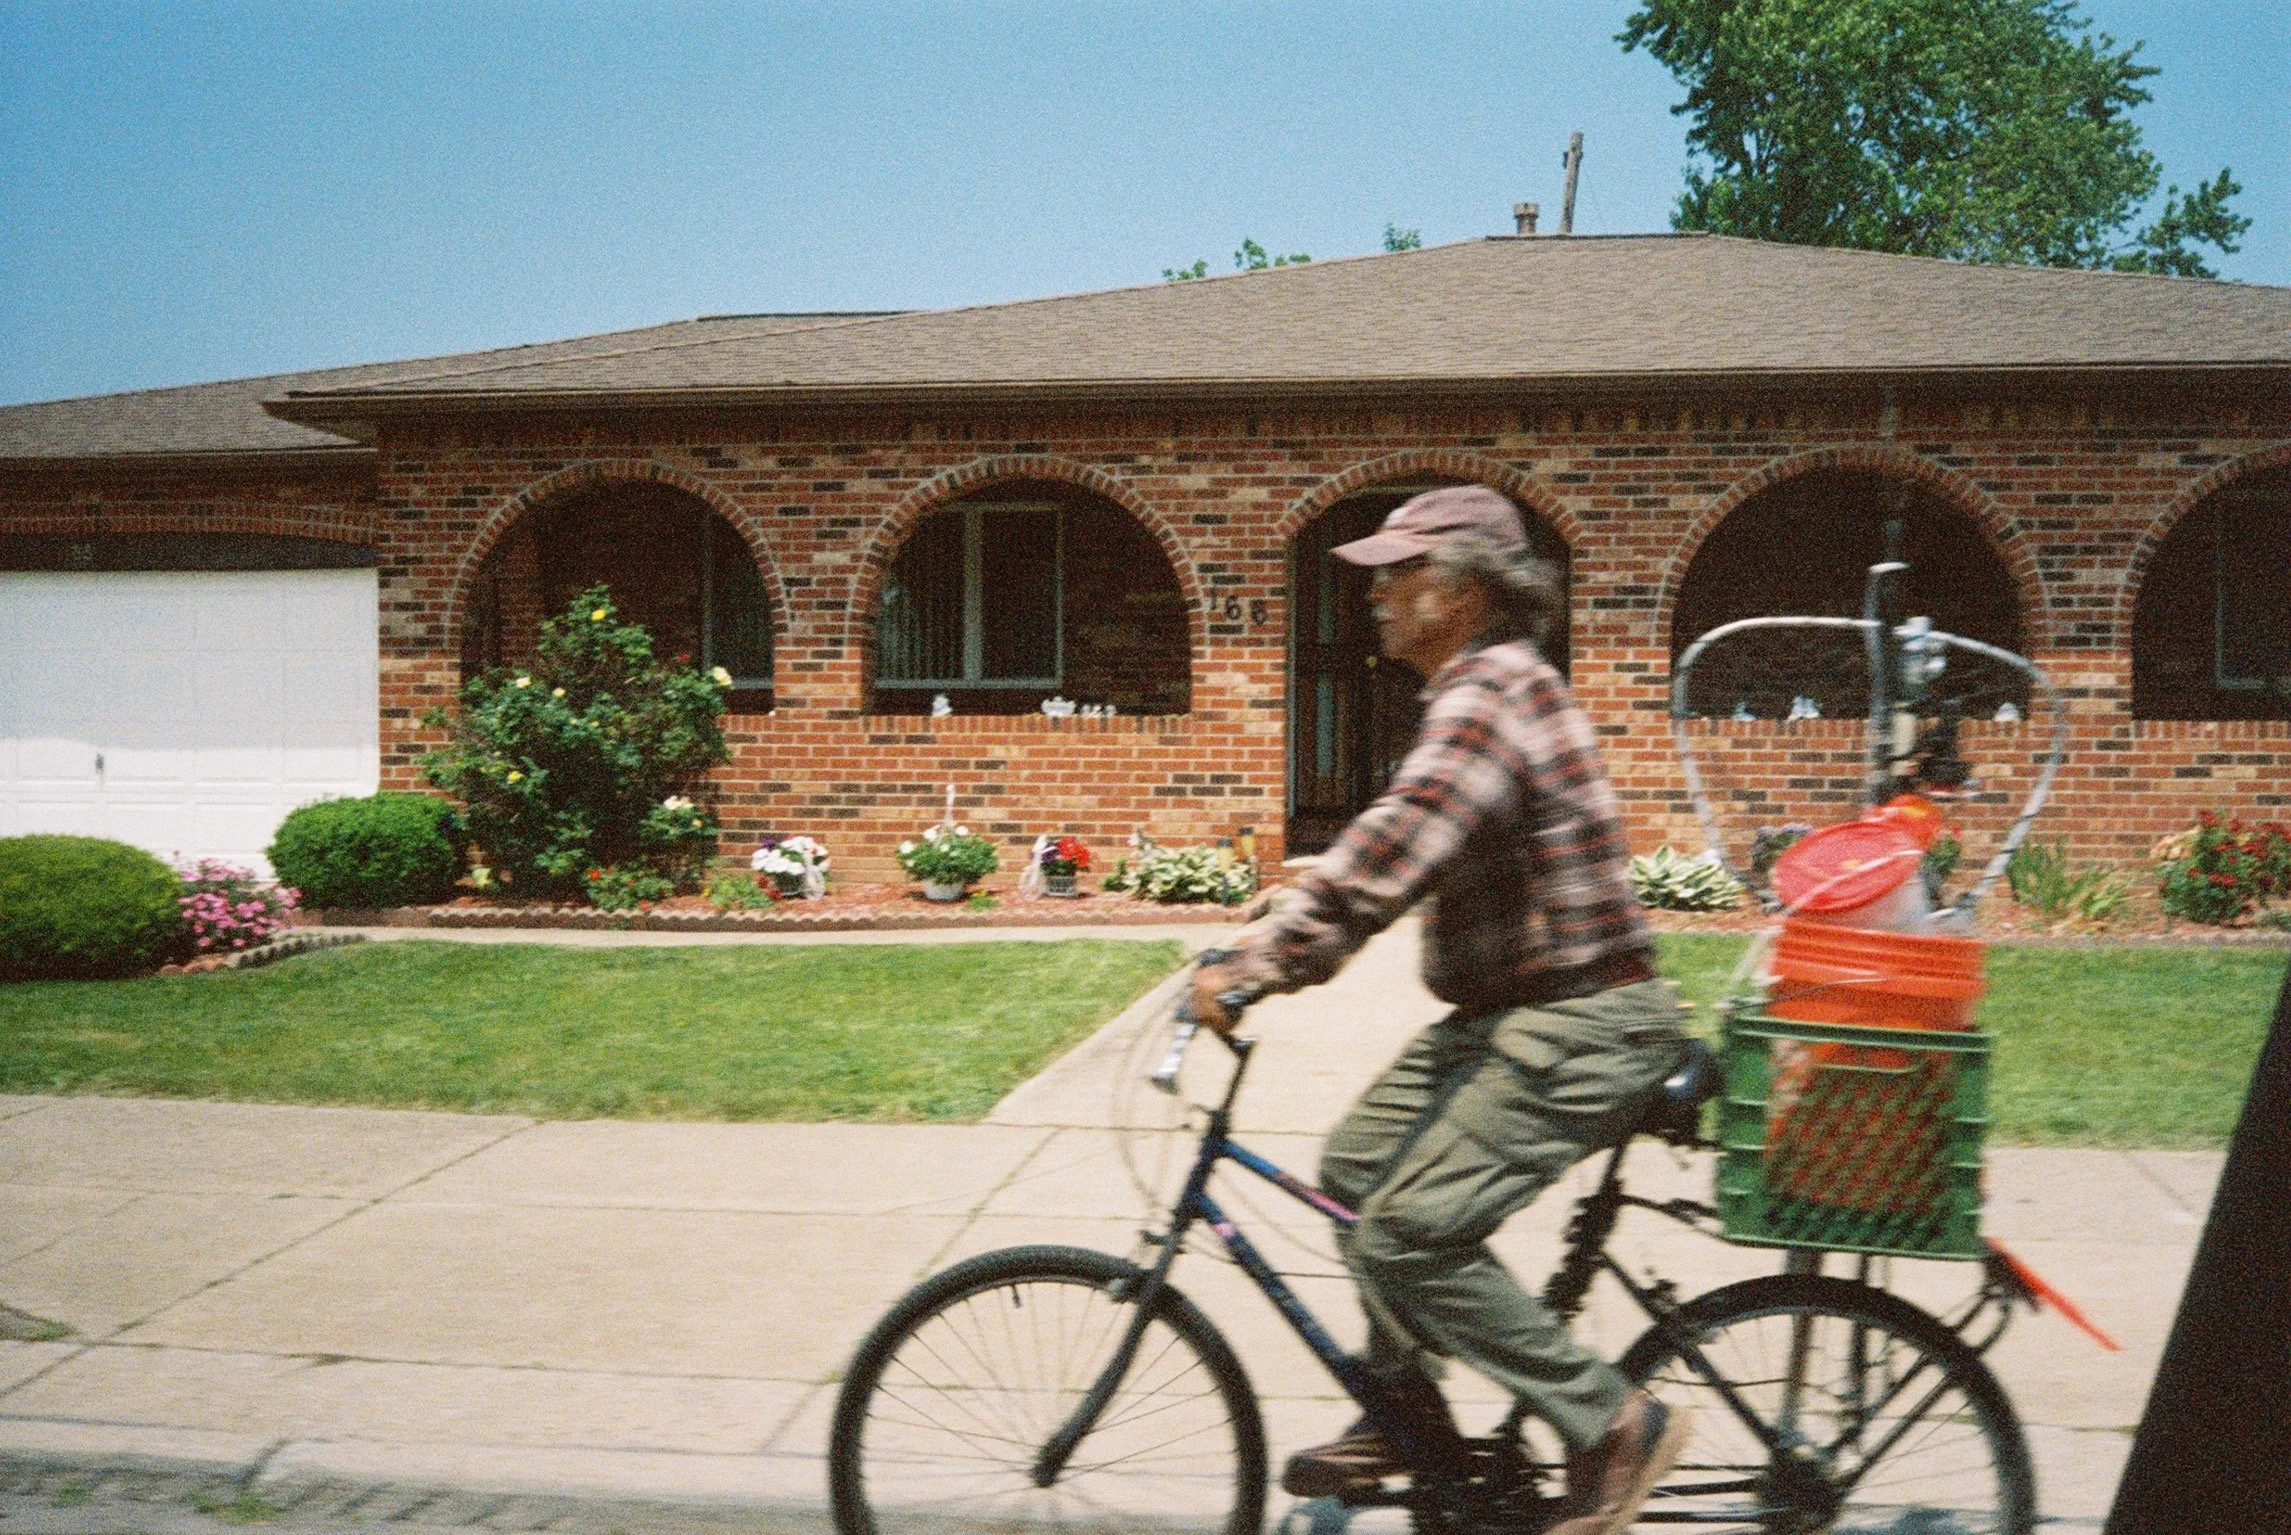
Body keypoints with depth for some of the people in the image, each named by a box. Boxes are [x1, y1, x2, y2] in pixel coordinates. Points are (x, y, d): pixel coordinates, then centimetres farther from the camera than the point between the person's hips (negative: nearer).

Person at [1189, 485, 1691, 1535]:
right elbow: (1389, 857, 19)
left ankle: (1614, 1422, -2)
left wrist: (1255, 970, -25)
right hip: (1508, 1014, 11)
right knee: (1359, 1163, 15)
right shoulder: (1483, 689, 15)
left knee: (1403, 1236, -13)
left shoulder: (1490, 695, -19)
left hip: (1579, 1030, -11)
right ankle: (1405, 1413, 26)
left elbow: (1385, 858, -28)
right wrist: (1270, 951, 13)